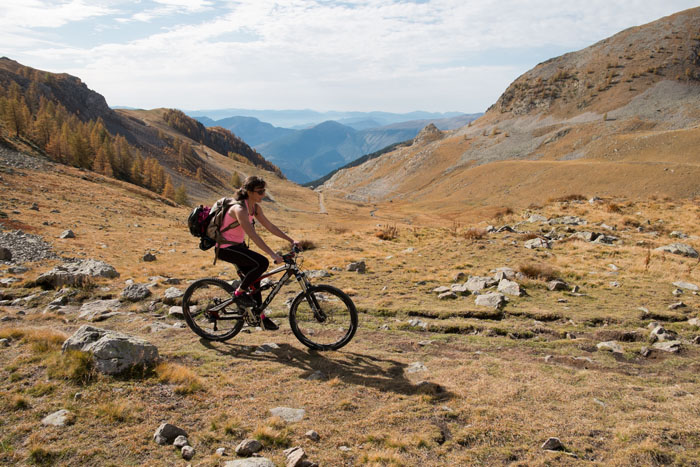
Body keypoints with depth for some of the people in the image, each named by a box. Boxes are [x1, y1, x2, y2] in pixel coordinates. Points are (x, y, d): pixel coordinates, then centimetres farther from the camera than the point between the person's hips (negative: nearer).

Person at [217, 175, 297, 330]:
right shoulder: (239, 209, -27)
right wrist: (273, 255, -38)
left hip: (238, 245, 9)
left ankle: (261, 316, 21)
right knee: (262, 263, -23)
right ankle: (239, 293, -4)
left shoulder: (255, 207, 1)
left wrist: (291, 240, 0)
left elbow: (270, 226, 6)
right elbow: (253, 235, -34)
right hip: (225, 248, -9)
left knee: (254, 278, 9)